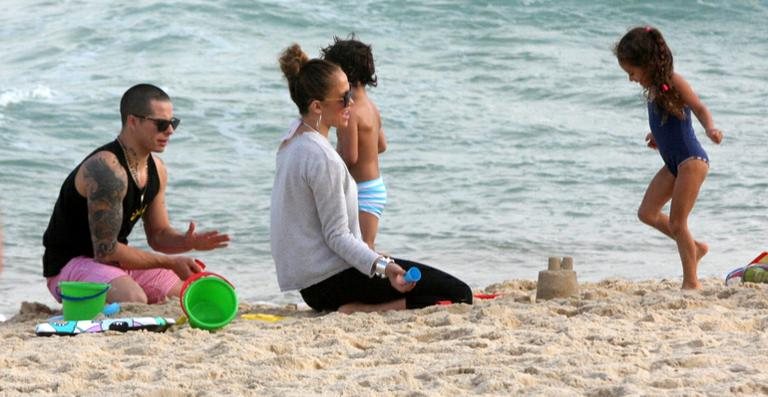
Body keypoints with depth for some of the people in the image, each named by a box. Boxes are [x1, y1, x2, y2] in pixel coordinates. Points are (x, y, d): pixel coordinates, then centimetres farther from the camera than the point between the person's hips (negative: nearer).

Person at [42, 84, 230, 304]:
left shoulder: (156, 169, 4)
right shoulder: (107, 170, -26)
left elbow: (158, 234, 13)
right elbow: (106, 251, -27)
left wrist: (188, 242, -11)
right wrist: (170, 263, -21)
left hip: (118, 262, 9)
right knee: (134, 300, -37)